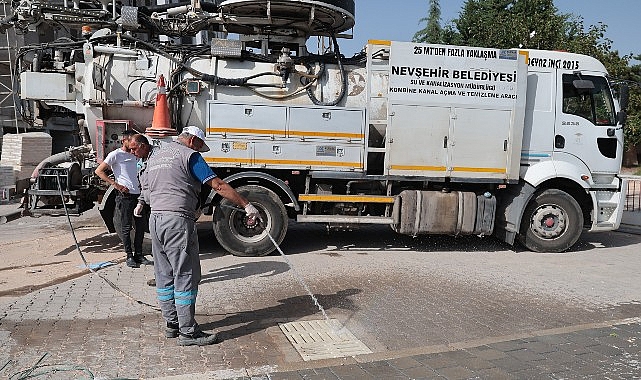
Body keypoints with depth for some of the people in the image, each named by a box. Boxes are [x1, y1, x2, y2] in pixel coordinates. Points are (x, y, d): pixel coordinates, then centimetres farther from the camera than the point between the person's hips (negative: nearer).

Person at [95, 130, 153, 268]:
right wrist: (115, 184, -14)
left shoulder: (134, 155, 18)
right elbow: (99, 171, -7)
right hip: (125, 195, -7)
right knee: (126, 227, -1)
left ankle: (139, 255, 16)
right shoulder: (115, 155, -2)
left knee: (140, 226, 8)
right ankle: (129, 256, 6)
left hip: (137, 194, 7)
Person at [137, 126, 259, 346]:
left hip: (155, 218, 9)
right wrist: (247, 206, -10)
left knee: (164, 275, 14)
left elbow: (146, 188, 25)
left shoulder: (155, 155, 20)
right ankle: (188, 332, -1)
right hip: (177, 220, -9)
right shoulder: (188, 155, -5)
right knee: (186, 276, -4)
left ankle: (172, 324, 23)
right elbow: (218, 185, -11)